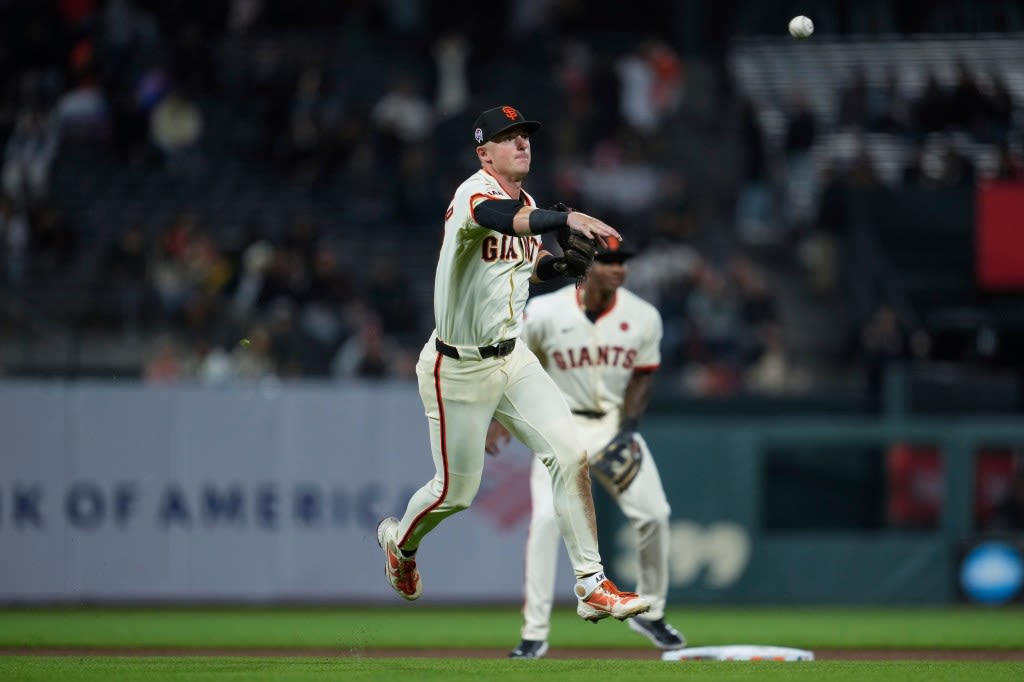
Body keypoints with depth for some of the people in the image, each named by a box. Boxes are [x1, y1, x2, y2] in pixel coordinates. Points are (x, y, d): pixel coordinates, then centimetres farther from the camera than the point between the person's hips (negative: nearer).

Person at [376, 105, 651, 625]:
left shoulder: (526, 203, 5)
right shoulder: (475, 194, -21)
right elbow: (501, 218, -45)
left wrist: (556, 265, -3)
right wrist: (568, 218, -62)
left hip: (512, 358, 7)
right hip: (458, 368, -6)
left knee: (569, 454, -11)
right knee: (457, 490, 6)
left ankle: (591, 586, -9)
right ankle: (401, 539, 40)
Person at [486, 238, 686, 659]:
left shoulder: (643, 317, -9)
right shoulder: (545, 313, -16)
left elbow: (642, 375, 2)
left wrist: (628, 429, -10)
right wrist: (501, 419, -11)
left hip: (616, 423, 3)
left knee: (654, 513, -4)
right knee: (546, 518, -18)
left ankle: (650, 612, 20)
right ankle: (535, 632, -12)